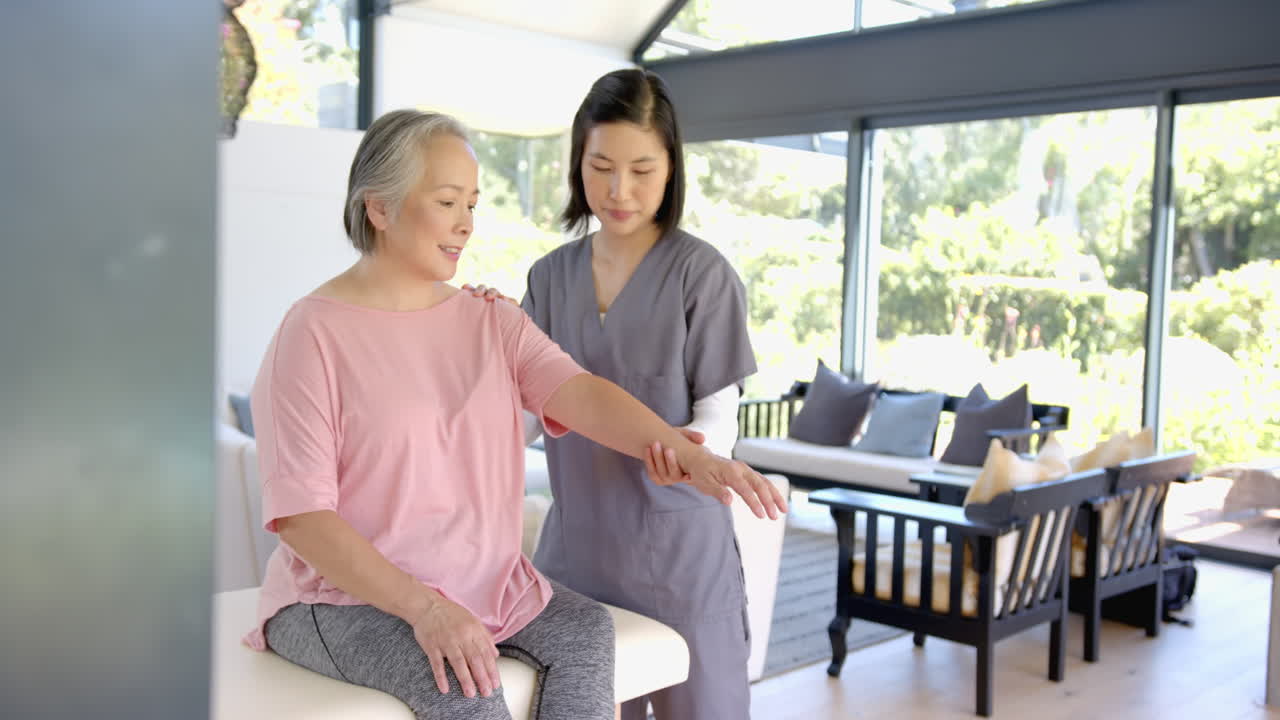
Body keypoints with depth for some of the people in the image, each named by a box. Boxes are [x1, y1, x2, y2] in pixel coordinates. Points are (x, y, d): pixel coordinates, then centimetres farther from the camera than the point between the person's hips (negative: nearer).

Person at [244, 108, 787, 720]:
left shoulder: (492, 322, 7)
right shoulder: (313, 334, -10)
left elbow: (580, 395, -10)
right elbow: (298, 513, -15)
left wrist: (689, 454, -28)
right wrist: (423, 608, -26)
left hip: (484, 583, 5)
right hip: (346, 596, -5)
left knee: (586, 633, -17)